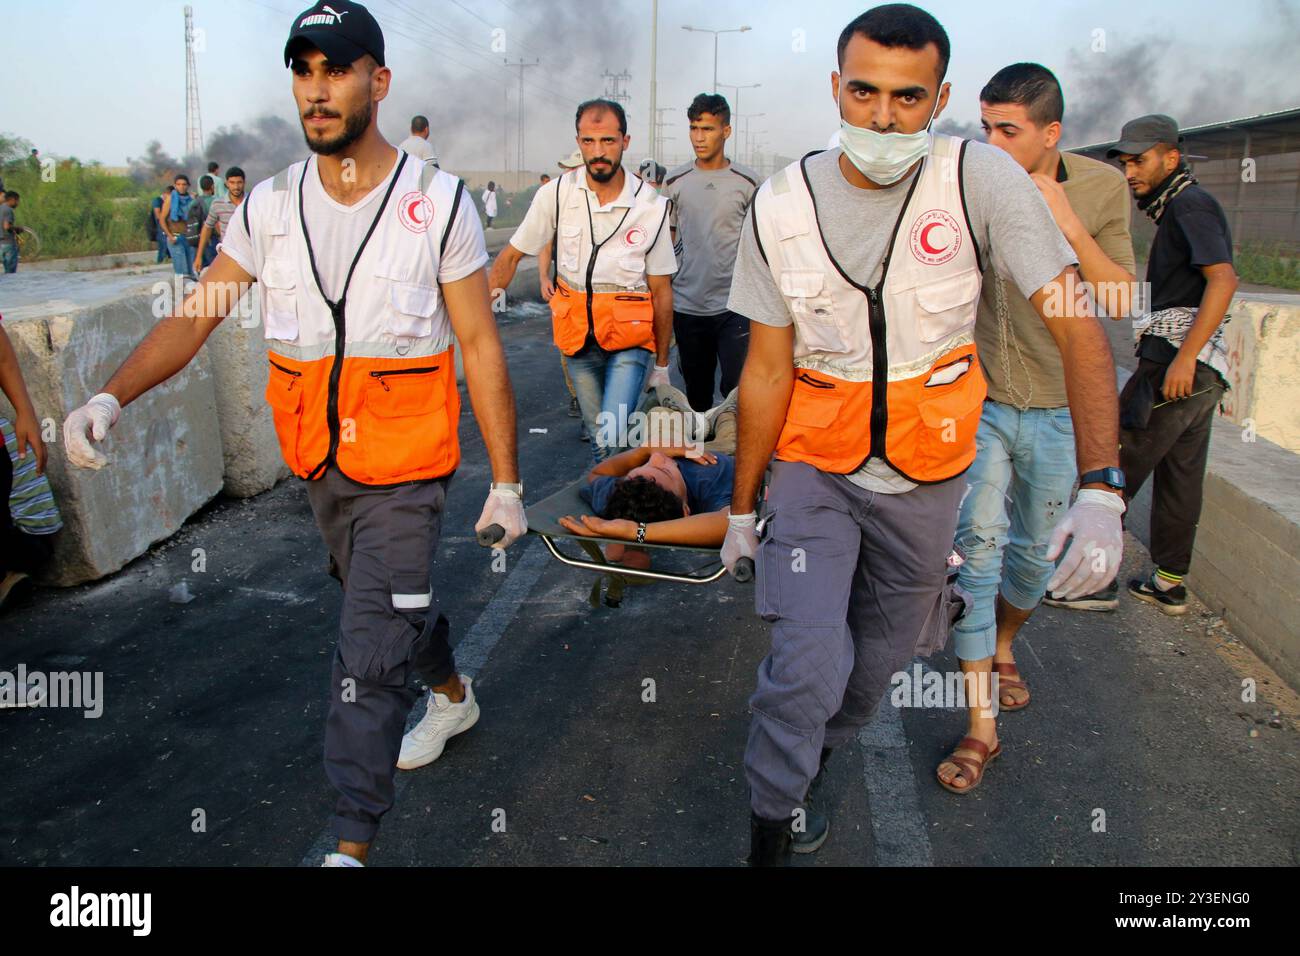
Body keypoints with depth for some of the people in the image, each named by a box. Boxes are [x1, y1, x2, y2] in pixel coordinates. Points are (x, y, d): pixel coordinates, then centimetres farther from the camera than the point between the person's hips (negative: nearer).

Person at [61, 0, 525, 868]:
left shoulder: (439, 203, -10)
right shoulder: (270, 206, 1)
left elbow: (481, 348, -8)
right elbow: (195, 316, 0)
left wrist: (506, 481, -8)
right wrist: (113, 396, -18)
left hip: (406, 468, -5)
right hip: (319, 466, 5)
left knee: (370, 656, -5)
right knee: (395, 598, 25)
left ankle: (352, 845, 7)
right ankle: (452, 696, 53)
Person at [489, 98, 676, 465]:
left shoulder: (651, 206, -5)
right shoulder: (556, 193, -3)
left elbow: (661, 290, 0)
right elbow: (511, 255, 4)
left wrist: (661, 363, 4)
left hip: (630, 340, -2)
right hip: (577, 336, 2)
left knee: (613, 440, -18)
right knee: (597, 439, 12)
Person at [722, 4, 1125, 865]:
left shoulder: (979, 179, -16)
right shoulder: (782, 208, -11)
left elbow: (1080, 331, -19)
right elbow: (768, 371, -5)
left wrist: (1100, 492, -30)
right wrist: (741, 506, 1)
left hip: (926, 475, 1)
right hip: (814, 465, 0)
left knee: (876, 661, 15)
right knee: (809, 661, -13)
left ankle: (803, 765, 45)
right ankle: (771, 826, 15)